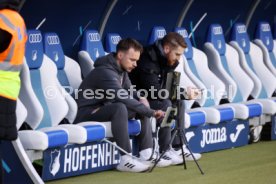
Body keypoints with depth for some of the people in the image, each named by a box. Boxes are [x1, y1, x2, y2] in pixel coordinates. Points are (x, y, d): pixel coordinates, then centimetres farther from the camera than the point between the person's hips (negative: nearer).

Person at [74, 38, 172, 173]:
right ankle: (125, 160, -35)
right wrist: (152, 113, -32)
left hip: (103, 109, 10)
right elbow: (123, 98, -33)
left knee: (142, 106, 2)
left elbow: (130, 92, 17)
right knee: (120, 107, -35)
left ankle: (146, 155, -6)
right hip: (86, 114, -10)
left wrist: (141, 99, -7)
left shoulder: (121, 70, 5)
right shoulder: (106, 72, -25)